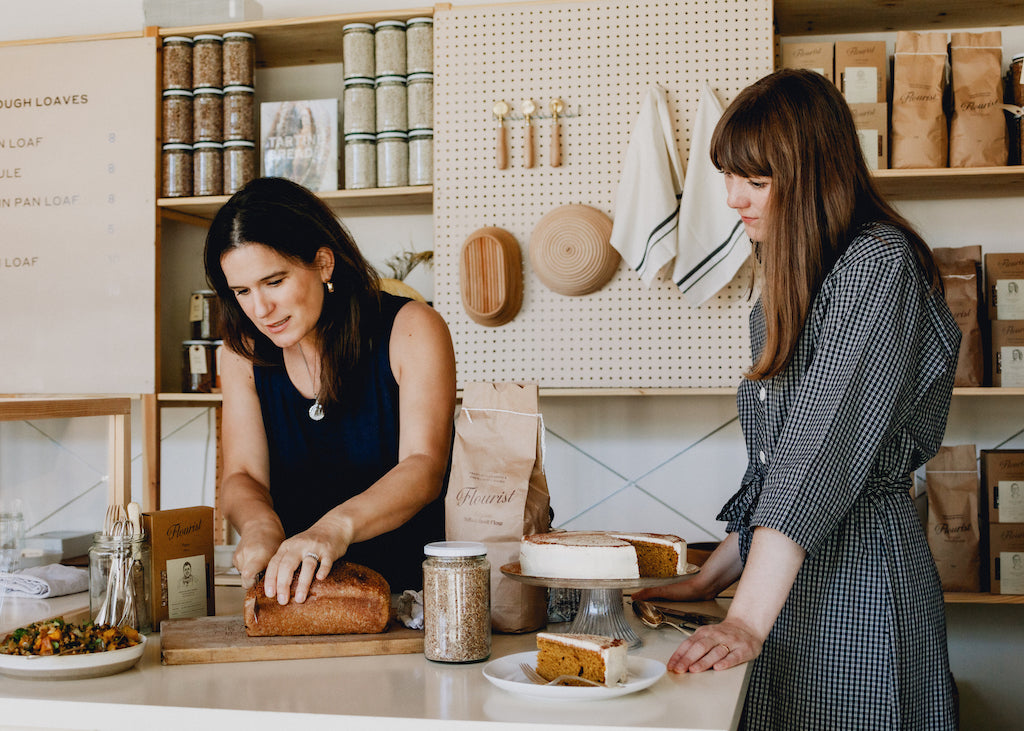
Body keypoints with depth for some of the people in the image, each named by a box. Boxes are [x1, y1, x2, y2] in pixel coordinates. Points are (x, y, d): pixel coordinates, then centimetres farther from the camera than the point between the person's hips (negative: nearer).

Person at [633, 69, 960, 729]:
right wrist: (708, 581, 12)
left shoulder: (879, 263, -13)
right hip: (780, 583, 8)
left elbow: (826, 445, -22)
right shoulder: (788, 287, 14)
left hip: (858, 579, -8)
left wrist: (746, 622, -26)